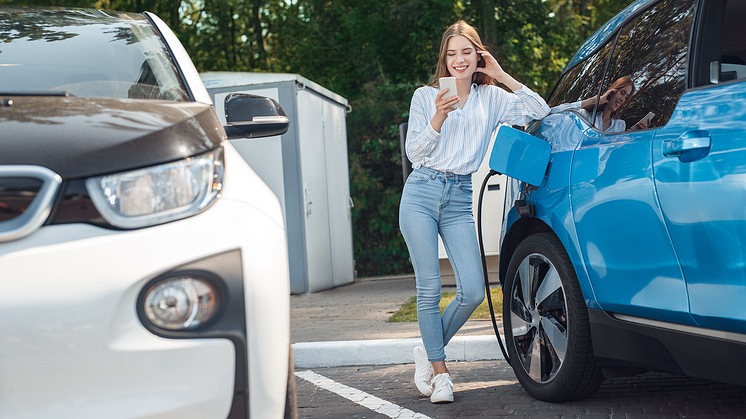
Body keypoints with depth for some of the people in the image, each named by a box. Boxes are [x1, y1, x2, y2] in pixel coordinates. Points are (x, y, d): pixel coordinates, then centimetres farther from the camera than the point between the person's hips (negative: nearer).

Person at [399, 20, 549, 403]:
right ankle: (439, 371, 5)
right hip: (421, 193, -2)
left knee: (473, 292, -9)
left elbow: (540, 112, 0)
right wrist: (438, 119, -15)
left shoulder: (491, 99, 12)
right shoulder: (425, 96, 8)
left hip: (459, 201, 2)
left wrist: (502, 76, -2)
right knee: (429, 288, -7)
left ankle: (428, 352, 13)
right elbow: (414, 152, 2)